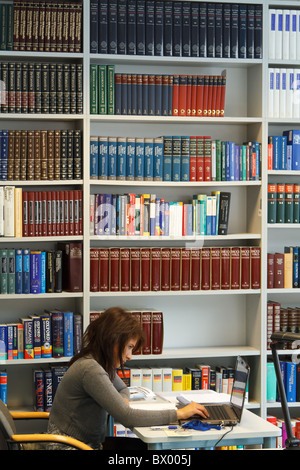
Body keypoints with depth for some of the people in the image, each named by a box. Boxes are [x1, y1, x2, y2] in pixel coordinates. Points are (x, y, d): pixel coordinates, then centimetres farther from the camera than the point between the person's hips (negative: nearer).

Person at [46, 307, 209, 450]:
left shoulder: (101, 364, 7)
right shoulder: (91, 370, -23)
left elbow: (122, 389, 26)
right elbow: (127, 417, -26)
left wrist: (123, 400, 0)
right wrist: (179, 413, -21)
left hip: (92, 443, 9)